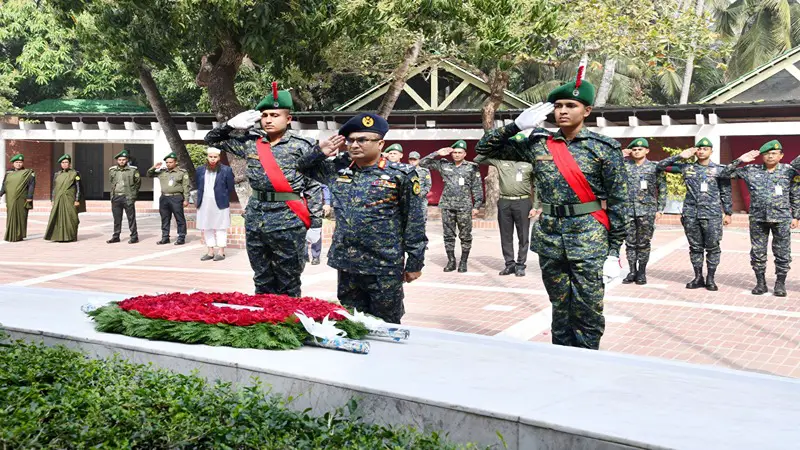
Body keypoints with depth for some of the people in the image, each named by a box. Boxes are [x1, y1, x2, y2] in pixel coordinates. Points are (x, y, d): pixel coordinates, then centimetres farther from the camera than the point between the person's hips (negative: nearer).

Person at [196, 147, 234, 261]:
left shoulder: (226, 170, -5)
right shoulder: (200, 170, 7)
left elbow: (230, 188, 0)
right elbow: (197, 186, 15)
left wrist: (222, 197, 3)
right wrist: (200, 198, 7)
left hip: (220, 204, -4)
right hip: (204, 204, 5)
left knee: (220, 228, 2)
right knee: (206, 229, 9)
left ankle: (221, 252, 8)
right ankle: (210, 252, 18)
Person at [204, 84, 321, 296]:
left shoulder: (301, 146, -3)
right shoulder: (250, 142, 9)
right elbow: (211, 140, 19)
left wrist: (315, 224, -9)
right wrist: (232, 124, 1)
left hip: (288, 219, -4)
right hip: (255, 217, 5)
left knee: (288, 285, 2)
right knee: (262, 282, 13)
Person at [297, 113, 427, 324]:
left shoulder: (401, 175, -6)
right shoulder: (337, 168, 7)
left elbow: (414, 223, -4)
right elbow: (301, 168, 21)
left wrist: (415, 263, -4)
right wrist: (319, 151, 2)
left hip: (385, 268, -4)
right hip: (347, 265, 5)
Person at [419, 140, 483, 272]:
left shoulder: (472, 167, 3)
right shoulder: (444, 165, 9)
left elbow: (477, 188, 3)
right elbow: (423, 163, 8)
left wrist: (477, 206, -3)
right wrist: (437, 153, 1)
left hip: (464, 207, -2)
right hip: (447, 206, 2)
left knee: (465, 236, 1)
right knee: (448, 235, 6)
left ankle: (463, 262, 11)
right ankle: (451, 261, 15)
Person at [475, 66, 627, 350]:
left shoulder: (603, 148, -3)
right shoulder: (538, 144, 6)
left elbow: (617, 201, -3)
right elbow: (485, 149, 10)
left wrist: (614, 252, -6)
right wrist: (517, 125, -4)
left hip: (589, 239, -3)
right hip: (549, 235, 4)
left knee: (588, 313, -3)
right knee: (560, 310, 12)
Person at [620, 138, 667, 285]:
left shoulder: (655, 168, 3)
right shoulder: (625, 166, 7)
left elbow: (662, 190, 4)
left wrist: (660, 209, -1)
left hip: (647, 211, -2)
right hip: (628, 210, 2)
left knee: (643, 243, 3)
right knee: (630, 243, 5)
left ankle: (642, 273, 12)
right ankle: (632, 272, 14)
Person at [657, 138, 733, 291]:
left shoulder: (719, 170, 4)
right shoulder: (687, 168, 7)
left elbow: (726, 193, 7)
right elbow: (660, 166, 7)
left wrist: (728, 213, 4)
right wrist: (680, 156, 0)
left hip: (712, 215, -2)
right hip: (691, 214, 2)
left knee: (712, 247, 1)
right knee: (695, 247, 8)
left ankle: (710, 279, 10)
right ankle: (698, 278, 17)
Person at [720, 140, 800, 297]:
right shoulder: (751, 171, 3)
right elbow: (726, 173, 4)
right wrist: (739, 160, -7)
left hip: (781, 219, -1)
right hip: (758, 219, 1)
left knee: (782, 253, 3)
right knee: (757, 253, 5)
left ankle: (780, 284, 15)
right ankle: (761, 283, 18)